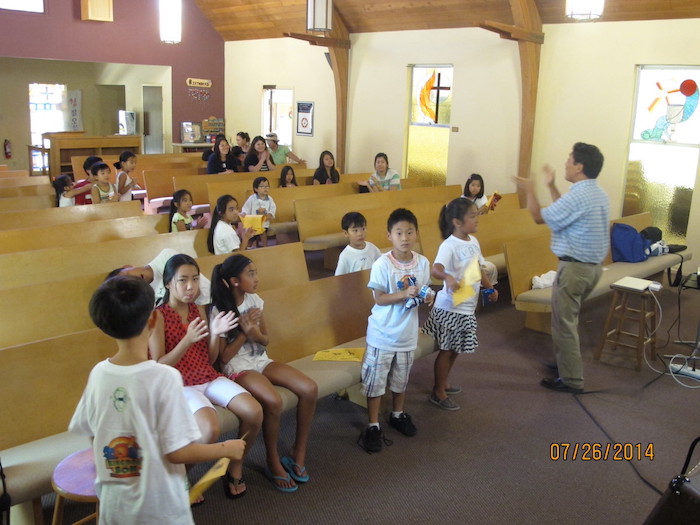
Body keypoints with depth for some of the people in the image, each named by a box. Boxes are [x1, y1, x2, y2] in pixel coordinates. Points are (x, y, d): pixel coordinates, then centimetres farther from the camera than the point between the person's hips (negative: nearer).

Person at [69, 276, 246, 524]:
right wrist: (227, 449, -7)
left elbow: (83, 430, 6)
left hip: (114, 504, 5)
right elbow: (178, 452, -22)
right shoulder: (164, 377, -23)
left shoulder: (98, 373, -8)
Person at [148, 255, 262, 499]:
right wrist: (187, 340, -25)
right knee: (211, 428, -33)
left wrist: (215, 334, -9)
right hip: (180, 385, -5)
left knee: (254, 412, -18)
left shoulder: (199, 311, 9)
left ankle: (236, 466, 7)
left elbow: (210, 359, 10)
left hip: (209, 378, 6)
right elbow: (158, 367, -13)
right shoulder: (158, 316, -8)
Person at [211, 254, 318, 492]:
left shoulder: (255, 300, 3)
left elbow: (265, 340, 9)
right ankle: (273, 463, -9)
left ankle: (299, 452, 0)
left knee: (309, 389, -16)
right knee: (273, 401, -34)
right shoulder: (220, 311, -14)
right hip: (237, 366, -6)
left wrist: (256, 333, -14)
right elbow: (224, 357, -11)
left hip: (261, 360, 6)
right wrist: (245, 332, -19)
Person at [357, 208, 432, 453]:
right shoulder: (382, 265, -19)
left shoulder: (423, 263, -4)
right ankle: (373, 426, 18)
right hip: (383, 332, -4)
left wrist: (427, 297, -14)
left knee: (401, 378, 21)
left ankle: (398, 415, 43)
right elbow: (379, 299, -17)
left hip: (407, 332, 4)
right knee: (375, 379, 4)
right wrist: (404, 294, -30)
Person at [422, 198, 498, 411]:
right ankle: (438, 393, 19)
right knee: (446, 350, 4)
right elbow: (435, 269, -39)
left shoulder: (473, 241, 5)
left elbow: (479, 269, 18)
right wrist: (447, 277, -58)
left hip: (467, 306, 8)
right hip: (450, 307, -8)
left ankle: (443, 383, 38)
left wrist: (490, 288, 10)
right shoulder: (449, 245, -22)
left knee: (455, 349, 20)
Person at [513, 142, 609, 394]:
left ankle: (571, 380, 7)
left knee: (564, 323, 0)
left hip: (575, 267, -10)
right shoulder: (598, 193, 8)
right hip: (593, 265, 10)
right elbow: (564, 212, 20)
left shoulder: (578, 195, -23)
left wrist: (530, 190, -1)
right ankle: (564, 363, 34)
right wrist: (551, 186, 23)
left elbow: (540, 217, -14)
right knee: (568, 319, 23)